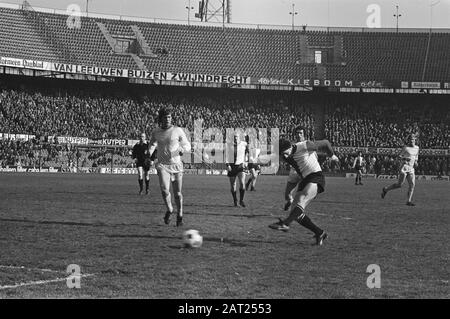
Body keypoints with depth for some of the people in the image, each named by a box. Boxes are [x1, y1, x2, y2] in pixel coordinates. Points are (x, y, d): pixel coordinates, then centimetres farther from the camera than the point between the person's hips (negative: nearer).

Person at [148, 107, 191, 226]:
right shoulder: (156, 132, 3)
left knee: (177, 193, 3)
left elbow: (187, 145, 6)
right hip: (162, 165, 0)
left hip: (176, 164, 0)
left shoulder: (178, 130, -3)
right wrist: (150, 152, 4)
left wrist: (183, 149, -17)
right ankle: (169, 210, 8)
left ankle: (179, 216, 25)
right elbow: (153, 143, 24)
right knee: (164, 189, -20)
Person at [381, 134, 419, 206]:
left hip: (411, 168, 6)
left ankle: (409, 201, -5)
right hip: (404, 167, -6)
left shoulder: (416, 148, 12)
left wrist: (415, 162, 9)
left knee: (412, 185, -7)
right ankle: (385, 190, 11)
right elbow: (400, 156, 0)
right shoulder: (405, 147, -5)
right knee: (399, 184, -8)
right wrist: (405, 159, -19)